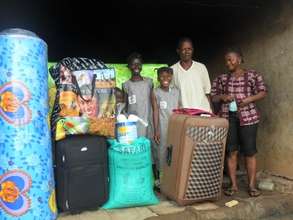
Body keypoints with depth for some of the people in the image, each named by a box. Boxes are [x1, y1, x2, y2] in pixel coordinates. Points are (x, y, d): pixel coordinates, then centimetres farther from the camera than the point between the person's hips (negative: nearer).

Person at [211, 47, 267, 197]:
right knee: (231, 151, 5)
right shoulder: (221, 78, 11)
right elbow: (213, 97, 11)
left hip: (247, 117, -2)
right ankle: (233, 185, 14)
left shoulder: (252, 75, 3)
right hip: (227, 117, 3)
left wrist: (249, 99, -16)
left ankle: (252, 185, 11)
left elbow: (262, 92, 0)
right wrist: (222, 97, -10)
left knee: (249, 151, 1)